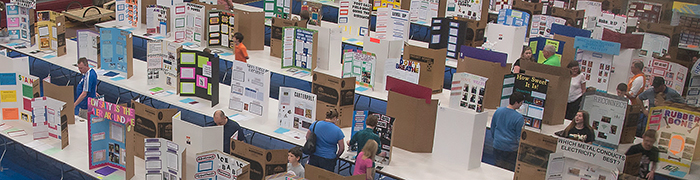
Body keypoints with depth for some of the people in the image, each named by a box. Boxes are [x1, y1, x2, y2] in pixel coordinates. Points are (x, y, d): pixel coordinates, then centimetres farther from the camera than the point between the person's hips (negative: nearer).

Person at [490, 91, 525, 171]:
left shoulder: (498, 111, -2)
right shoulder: (519, 117, -18)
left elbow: (492, 128, 11)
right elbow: (519, 137, -10)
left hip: (497, 145, 5)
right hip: (510, 148, -5)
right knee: (508, 170, 8)